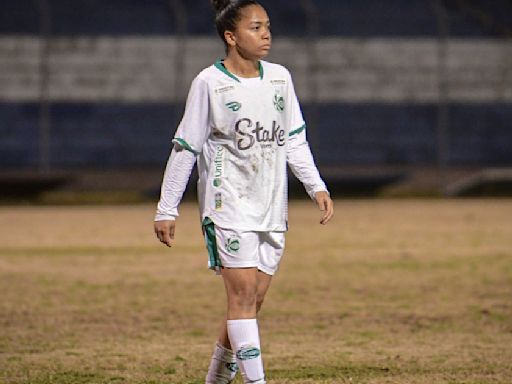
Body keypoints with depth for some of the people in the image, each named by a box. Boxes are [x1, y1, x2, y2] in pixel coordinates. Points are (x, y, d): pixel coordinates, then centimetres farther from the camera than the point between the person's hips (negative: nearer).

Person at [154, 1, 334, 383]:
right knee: (243, 293, -13)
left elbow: (295, 140, 17)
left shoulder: (279, 78, 8)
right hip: (228, 204, -5)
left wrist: (317, 187, 6)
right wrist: (166, 210, -2)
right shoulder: (209, 83, -6)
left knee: (255, 298, 5)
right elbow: (185, 148, -2)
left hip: (271, 207, 5)